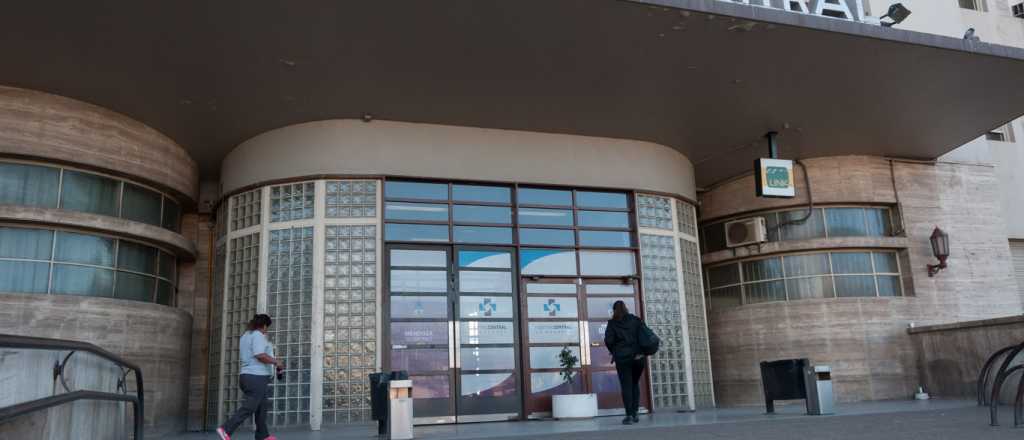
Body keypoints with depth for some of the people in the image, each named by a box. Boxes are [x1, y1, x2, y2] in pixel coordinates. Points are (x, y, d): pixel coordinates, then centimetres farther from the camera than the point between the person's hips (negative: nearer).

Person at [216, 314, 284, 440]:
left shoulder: (245, 336, 18)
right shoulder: (258, 335, -10)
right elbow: (260, 355, -22)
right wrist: (276, 362, -12)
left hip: (246, 376, 10)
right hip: (257, 377, -10)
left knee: (261, 406, 14)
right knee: (248, 408, -10)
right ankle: (226, 430, -17)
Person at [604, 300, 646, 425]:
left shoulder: (612, 323, 1)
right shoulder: (636, 320, 7)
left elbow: (608, 340, -7)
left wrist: (614, 351, 10)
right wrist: (641, 350, 9)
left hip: (622, 358, -3)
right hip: (638, 357, 3)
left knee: (626, 386, 0)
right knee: (635, 384, 16)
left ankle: (629, 415, -7)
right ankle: (634, 413, 12)